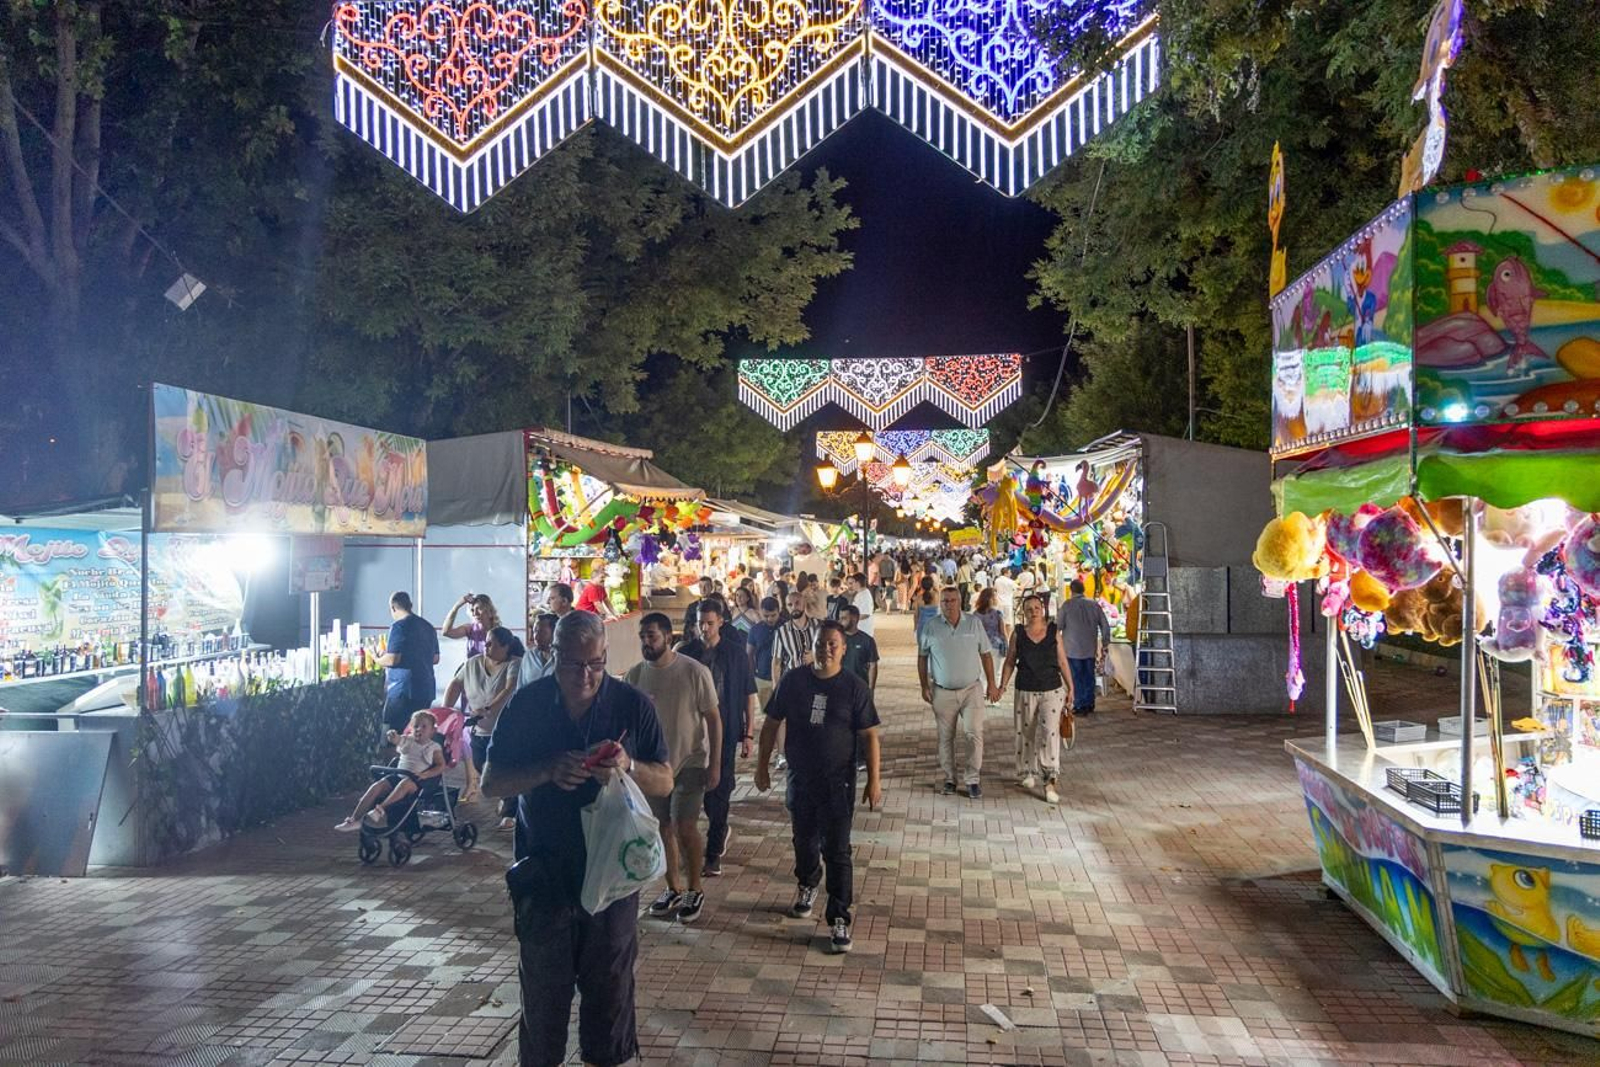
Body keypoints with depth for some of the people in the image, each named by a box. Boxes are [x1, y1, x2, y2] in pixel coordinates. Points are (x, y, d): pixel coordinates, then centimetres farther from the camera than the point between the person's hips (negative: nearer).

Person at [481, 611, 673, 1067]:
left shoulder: (632, 704, -5)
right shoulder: (527, 704, -4)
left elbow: (664, 782, 0)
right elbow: (491, 783, -3)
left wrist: (628, 766, -22)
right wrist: (548, 770, -21)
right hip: (543, 875, 0)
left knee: (610, 990, 12)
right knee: (542, 991, 13)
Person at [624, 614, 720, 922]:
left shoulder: (694, 671, -15)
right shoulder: (635, 674, -3)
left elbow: (713, 718, -9)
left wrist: (715, 763, -10)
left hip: (689, 763, -4)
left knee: (685, 828, -5)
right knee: (663, 827, 12)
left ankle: (694, 891, 15)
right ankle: (673, 889, 29)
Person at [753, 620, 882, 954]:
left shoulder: (854, 687, -7)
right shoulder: (793, 681, -3)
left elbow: (869, 736, -4)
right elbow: (771, 724, 6)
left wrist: (874, 780, -8)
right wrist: (762, 764, 6)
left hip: (838, 782, -3)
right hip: (800, 778, 3)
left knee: (837, 851, -3)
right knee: (804, 841, 19)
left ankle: (839, 918, 6)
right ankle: (808, 885, 47)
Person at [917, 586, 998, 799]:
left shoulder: (974, 623, -1)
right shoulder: (931, 627, -2)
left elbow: (986, 654, 5)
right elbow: (922, 657, 6)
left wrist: (991, 684, 4)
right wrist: (925, 686, 2)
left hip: (972, 689, 0)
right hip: (943, 692, 0)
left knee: (974, 733, -6)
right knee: (945, 737, 8)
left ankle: (973, 779, 4)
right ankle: (949, 779, 20)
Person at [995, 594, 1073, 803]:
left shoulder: (1054, 632, 1)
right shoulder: (1018, 633, 1)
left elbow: (1063, 662, 6)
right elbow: (1010, 662, 6)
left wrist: (1070, 688, 6)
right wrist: (1002, 685, -1)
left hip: (1052, 691, -1)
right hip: (1025, 692, 1)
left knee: (1050, 732, -14)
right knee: (1026, 733, 11)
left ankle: (1052, 780, -15)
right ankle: (1027, 772, 32)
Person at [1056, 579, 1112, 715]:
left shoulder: (1067, 605, -10)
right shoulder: (1094, 604, 1)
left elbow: (1058, 625, -6)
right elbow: (1105, 626, 4)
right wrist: (1105, 643, 13)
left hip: (1073, 649, -4)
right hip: (1090, 649, 4)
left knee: (1076, 678, 3)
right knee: (1089, 677, 12)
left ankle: (1079, 706, 4)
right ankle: (1089, 705, 18)